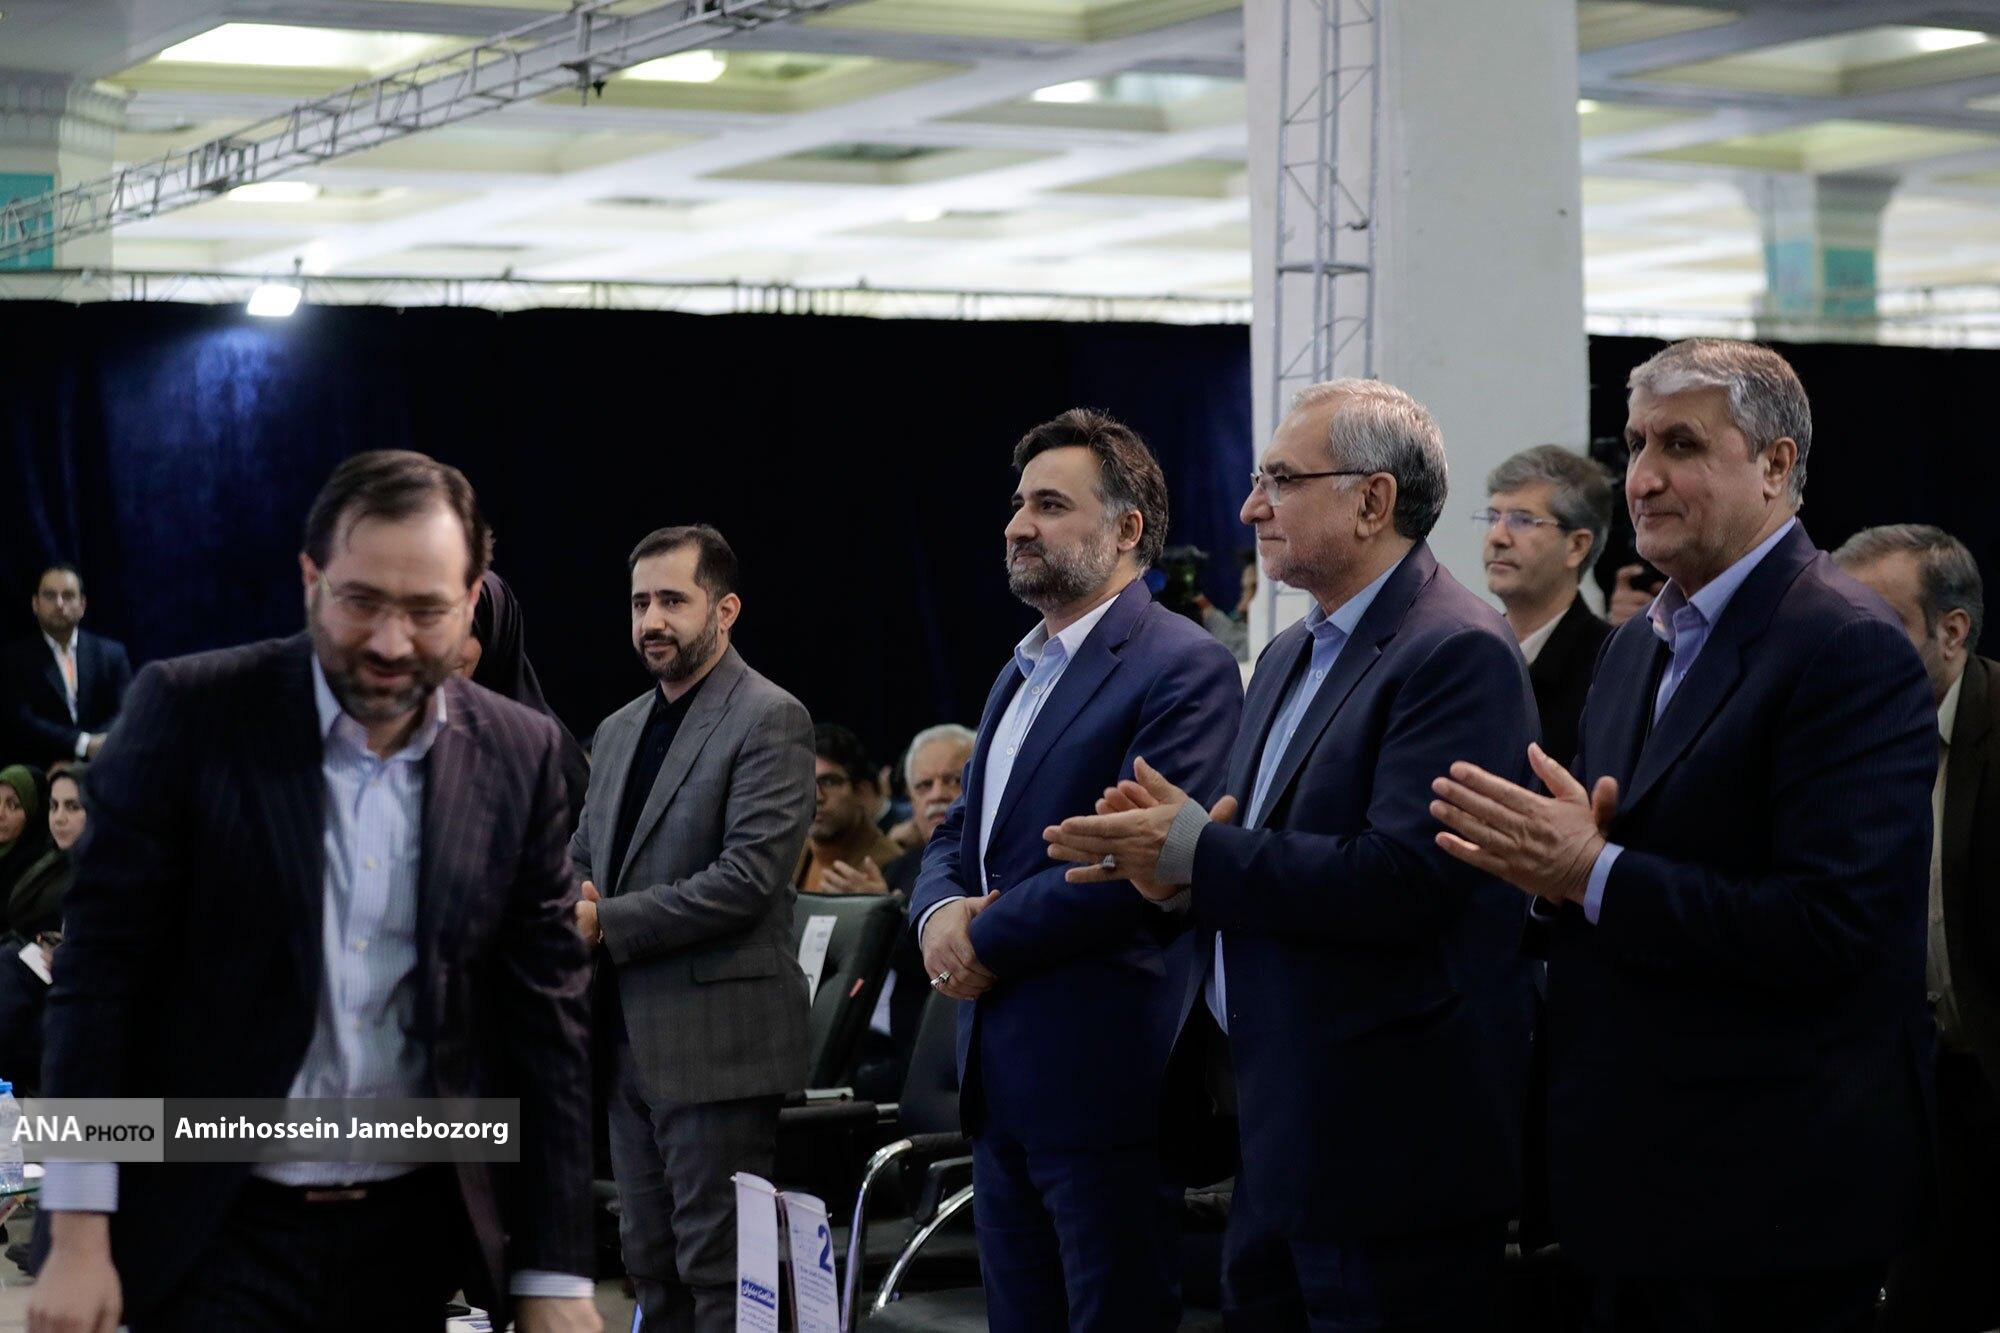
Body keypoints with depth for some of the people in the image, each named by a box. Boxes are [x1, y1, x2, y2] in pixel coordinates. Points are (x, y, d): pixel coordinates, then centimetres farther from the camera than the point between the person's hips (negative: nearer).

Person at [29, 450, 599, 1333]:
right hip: (217, 1236, -3)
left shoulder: (520, 755, 1)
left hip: (414, 1237, 3)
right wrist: (77, 1239, -11)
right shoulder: (188, 711, -7)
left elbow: (544, 1014, 2)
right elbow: (101, 967, -7)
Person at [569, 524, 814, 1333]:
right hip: (632, 1040, 8)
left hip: (717, 1041, -8)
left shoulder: (770, 721, -8)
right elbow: (584, 858, 20)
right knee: (652, 1263, 12)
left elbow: (750, 876, -18)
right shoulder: (619, 731, 17)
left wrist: (607, 924, -17)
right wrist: (569, 907, -4)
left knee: (719, 1267, -6)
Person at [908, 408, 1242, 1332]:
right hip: (1001, 1078, 9)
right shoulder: (1022, 672, 18)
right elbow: (956, 833, 20)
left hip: (1102, 1076, -9)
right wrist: (939, 913, -3)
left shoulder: (1182, 667, -11)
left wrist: (986, 940, -13)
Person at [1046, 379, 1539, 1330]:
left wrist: (1197, 853, -17)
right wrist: (1182, 878, -3)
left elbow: (1404, 878, -24)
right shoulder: (1288, 659, 16)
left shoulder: (1457, 653, -14)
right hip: (1279, 1146, 9)